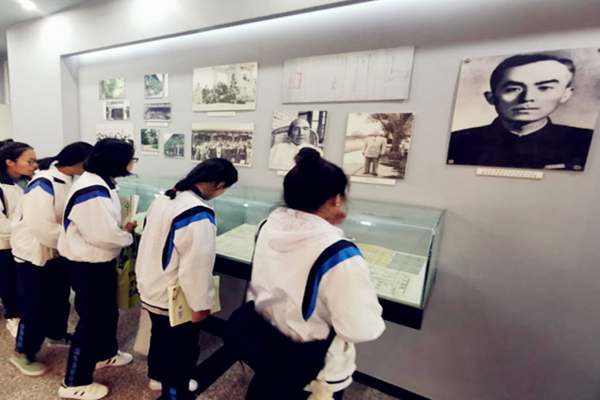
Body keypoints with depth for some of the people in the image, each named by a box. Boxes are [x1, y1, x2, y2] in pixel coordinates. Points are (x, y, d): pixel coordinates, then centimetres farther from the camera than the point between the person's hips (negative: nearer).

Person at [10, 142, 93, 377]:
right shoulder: (43, 185, -26)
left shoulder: (69, 180, -3)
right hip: (34, 251, -7)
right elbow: (43, 228, -28)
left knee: (60, 296, 20)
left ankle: (56, 335, 42)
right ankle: (22, 353, 26)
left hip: (56, 249, 7)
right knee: (35, 305, 4)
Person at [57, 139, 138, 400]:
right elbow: (103, 236, -28)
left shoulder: (101, 184, 5)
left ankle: (106, 354, 47)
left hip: (100, 262, 10)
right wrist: (128, 236, -11)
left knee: (108, 312, 25)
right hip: (88, 266, -10)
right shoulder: (92, 192, -28)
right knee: (91, 320, 6)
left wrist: (123, 227, 0)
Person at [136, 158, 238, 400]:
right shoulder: (199, 214, -31)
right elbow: (196, 266, -29)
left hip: (151, 288, 9)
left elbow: (154, 243, 10)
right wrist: (202, 303, -15)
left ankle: (158, 376, 54)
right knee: (182, 349, 13)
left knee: (160, 335, 30)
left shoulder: (164, 199, -2)